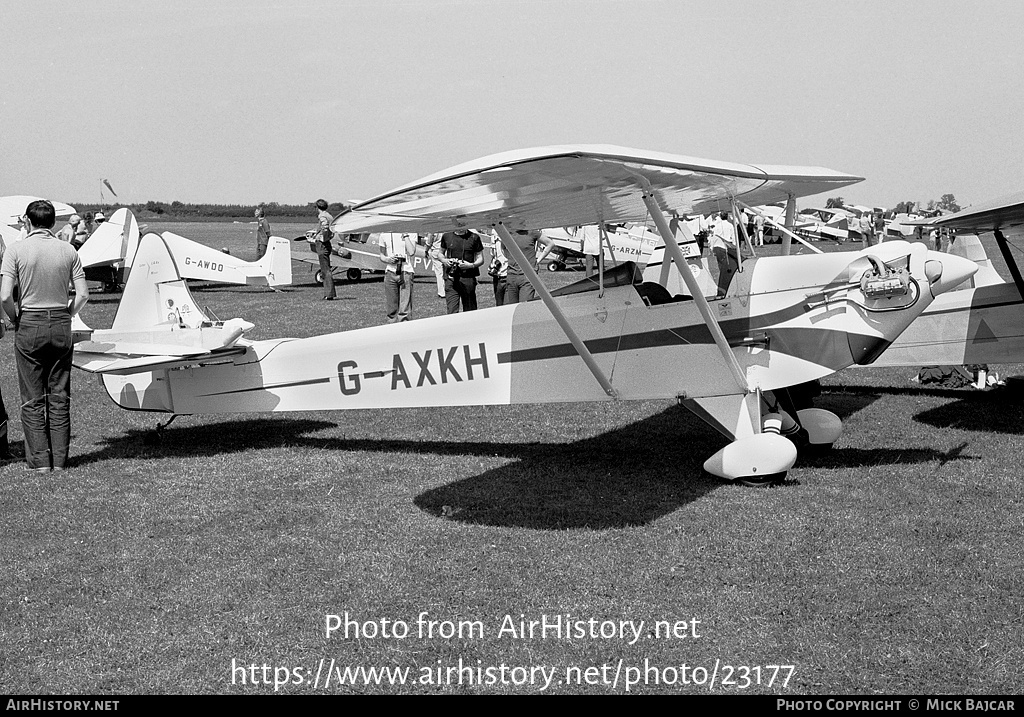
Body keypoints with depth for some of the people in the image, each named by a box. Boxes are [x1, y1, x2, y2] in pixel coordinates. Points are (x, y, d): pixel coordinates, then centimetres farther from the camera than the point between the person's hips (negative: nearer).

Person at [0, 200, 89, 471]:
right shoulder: (68, 251, 0)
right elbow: (83, 293, -2)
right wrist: (67, 316, 12)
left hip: (30, 326, -2)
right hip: (61, 326, 2)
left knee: (32, 398, 5)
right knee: (59, 396, 9)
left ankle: (39, 460, 5)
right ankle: (59, 459, 11)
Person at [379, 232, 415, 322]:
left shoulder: (411, 234, 2)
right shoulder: (384, 235, 9)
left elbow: (411, 252, -13)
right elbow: (382, 255, 16)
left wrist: (405, 235, -11)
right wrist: (388, 259, -6)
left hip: (406, 271, -3)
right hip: (390, 272, 3)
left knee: (404, 310, -9)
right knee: (391, 308, 5)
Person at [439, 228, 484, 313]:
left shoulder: (474, 237, 2)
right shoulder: (446, 236, 8)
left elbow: (480, 259, 5)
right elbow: (441, 253, 21)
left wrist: (471, 265, -15)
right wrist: (444, 260, -1)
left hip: (468, 278, -1)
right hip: (451, 277, 1)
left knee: (470, 311, 5)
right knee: (452, 311, -7)